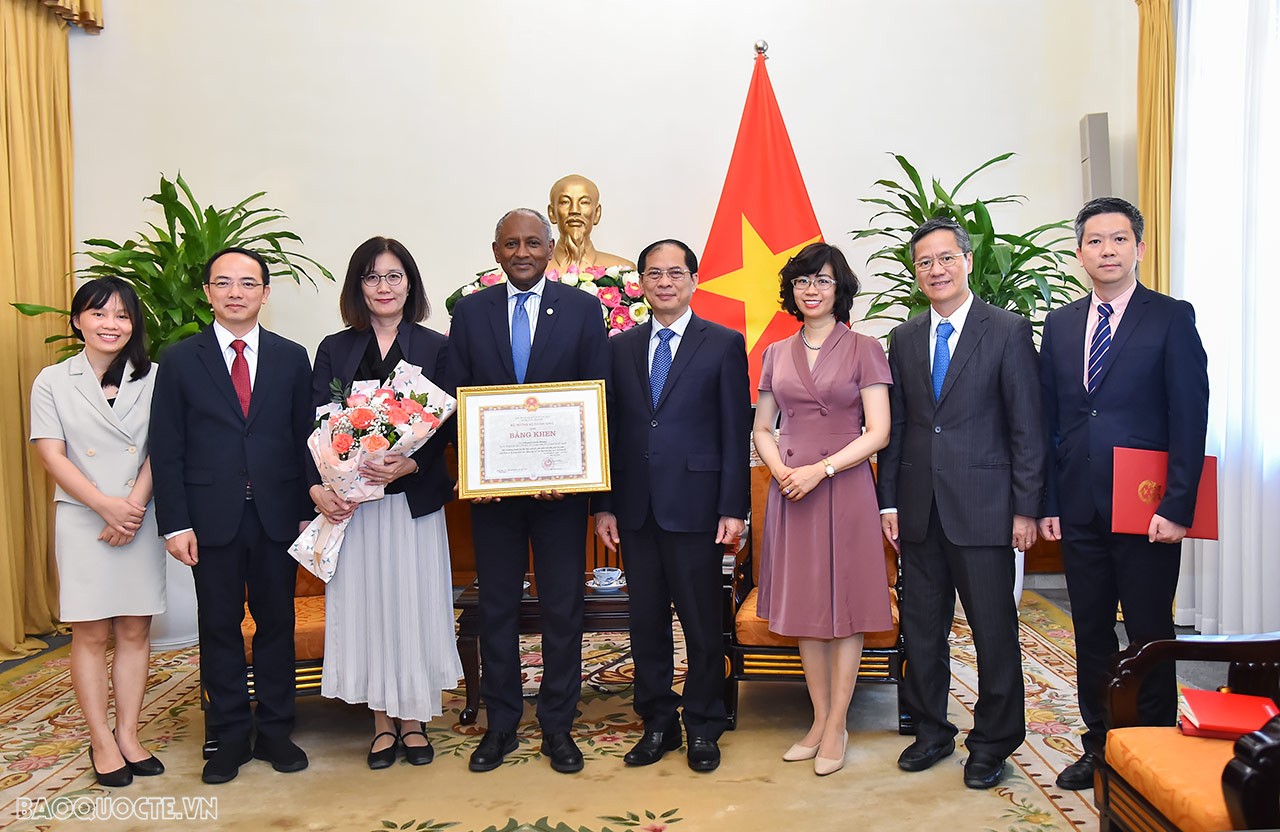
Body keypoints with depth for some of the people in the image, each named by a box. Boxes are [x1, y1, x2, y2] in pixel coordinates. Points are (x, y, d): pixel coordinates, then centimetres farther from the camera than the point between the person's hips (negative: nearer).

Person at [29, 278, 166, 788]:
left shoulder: (151, 378, 4)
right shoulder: (53, 382, 3)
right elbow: (52, 457, -4)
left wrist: (134, 507, -11)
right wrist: (108, 506, -13)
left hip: (141, 519, 1)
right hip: (82, 521, -1)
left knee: (135, 631, 6)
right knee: (90, 635, 3)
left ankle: (128, 735, 16)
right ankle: (101, 742, 13)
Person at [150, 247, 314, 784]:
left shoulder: (291, 358, 6)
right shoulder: (180, 360, 2)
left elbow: (306, 439, 5)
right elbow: (166, 450, 0)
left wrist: (307, 510, 0)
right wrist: (175, 523, -6)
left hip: (276, 515, 1)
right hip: (212, 517, -1)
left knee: (277, 621, 9)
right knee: (219, 627, 8)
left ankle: (275, 731, 23)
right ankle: (230, 737, 21)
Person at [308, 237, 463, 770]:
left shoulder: (435, 348, 2)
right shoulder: (335, 349, 6)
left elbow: (446, 426, -3)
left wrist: (410, 464, -20)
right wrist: (317, 487, -14)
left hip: (415, 500, -1)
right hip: (351, 501, 1)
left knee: (414, 604, 4)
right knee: (365, 606, 6)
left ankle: (414, 721, 21)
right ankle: (383, 723, 22)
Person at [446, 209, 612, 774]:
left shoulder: (583, 309, 1)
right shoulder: (470, 312, 6)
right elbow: (455, 398, 4)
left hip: (561, 484, -1)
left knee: (563, 607, 7)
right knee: (496, 606, 11)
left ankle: (557, 726, 23)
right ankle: (500, 725, 25)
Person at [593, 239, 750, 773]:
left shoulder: (724, 344, 1)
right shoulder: (620, 348, 11)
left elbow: (736, 431, -3)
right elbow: (610, 429, 10)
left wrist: (733, 507, -9)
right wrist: (604, 504, 5)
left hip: (695, 505, -3)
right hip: (636, 509, 4)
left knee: (702, 623, 5)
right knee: (646, 622, 11)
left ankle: (703, 726, 22)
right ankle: (657, 723, 27)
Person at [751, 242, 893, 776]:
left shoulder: (863, 350, -1)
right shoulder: (777, 354, 11)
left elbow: (878, 432, -7)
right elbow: (762, 430, 13)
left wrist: (821, 469, -17)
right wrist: (782, 470, -7)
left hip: (843, 489, -4)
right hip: (790, 491, 4)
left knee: (844, 603, 2)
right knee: (804, 605, 9)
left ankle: (836, 727, 13)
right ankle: (819, 719, 21)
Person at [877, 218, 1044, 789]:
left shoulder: (1008, 331, -3)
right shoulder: (904, 339, 11)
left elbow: (1026, 426, -5)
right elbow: (895, 427, 10)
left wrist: (1026, 508, -8)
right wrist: (888, 501, 5)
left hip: (982, 506, -4)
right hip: (919, 507, 4)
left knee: (994, 629, 5)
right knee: (921, 626, 13)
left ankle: (992, 742, 22)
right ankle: (931, 730, 29)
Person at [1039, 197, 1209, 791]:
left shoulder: (1172, 318, -2)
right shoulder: (1060, 325, 10)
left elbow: (1190, 421, -7)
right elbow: (1048, 422, 10)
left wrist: (1176, 507, -13)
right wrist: (1047, 502, 5)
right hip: (1079, 510, 4)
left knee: (1149, 635, 5)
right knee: (1090, 632, 11)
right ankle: (1099, 747, 25)